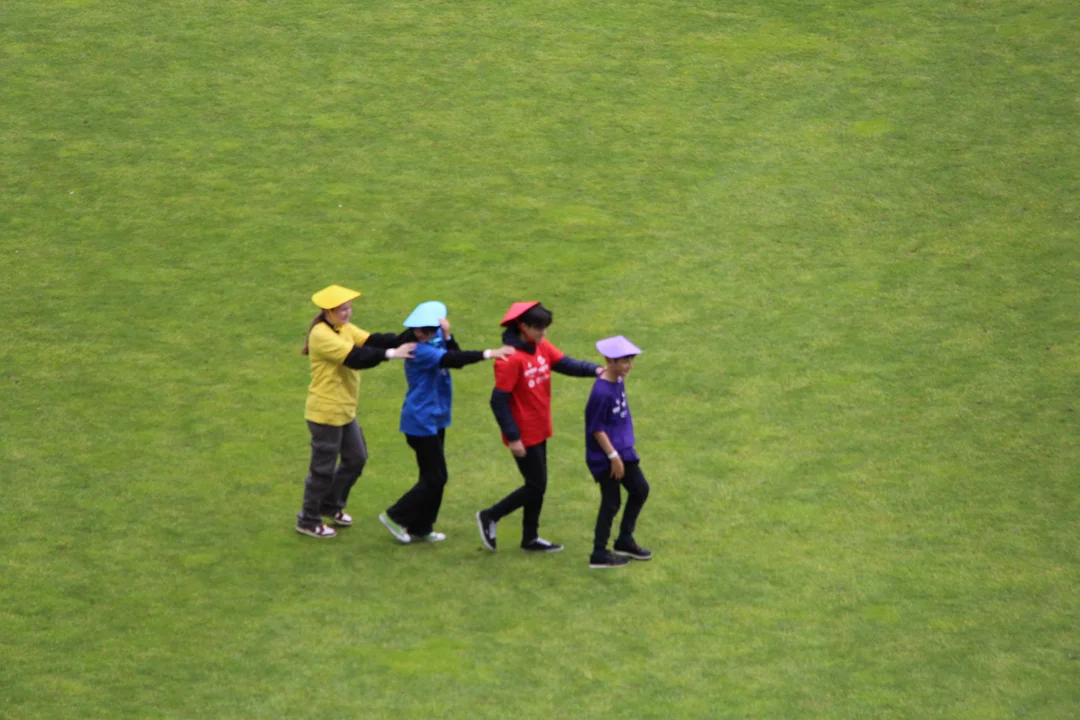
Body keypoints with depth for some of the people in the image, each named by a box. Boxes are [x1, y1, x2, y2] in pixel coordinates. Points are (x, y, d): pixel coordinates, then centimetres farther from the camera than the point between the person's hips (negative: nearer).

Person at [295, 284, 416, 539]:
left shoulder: (345, 329, 7)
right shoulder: (321, 335, -22)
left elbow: (371, 340, -3)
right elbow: (355, 357, -31)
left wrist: (403, 341, -18)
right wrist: (390, 354, -35)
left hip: (345, 410, 9)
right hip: (325, 411, -9)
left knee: (356, 458, 18)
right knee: (323, 468, 2)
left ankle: (331, 505, 37)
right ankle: (308, 521, 18)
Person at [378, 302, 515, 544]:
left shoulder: (435, 341, 6)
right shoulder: (420, 350, -22)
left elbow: (456, 359, -3)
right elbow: (451, 359, -35)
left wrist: (447, 336, -17)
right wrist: (488, 354, -41)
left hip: (435, 419, 9)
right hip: (421, 421, -9)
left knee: (433, 477, 13)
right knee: (434, 478, -4)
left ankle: (421, 529, 21)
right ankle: (396, 517, 7)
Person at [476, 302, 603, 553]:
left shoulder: (542, 347, 3)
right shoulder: (510, 360, -23)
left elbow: (566, 364, -4)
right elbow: (499, 401, -22)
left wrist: (595, 369, -24)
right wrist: (513, 438, -21)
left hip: (539, 431, 8)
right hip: (524, 435, -8)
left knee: (538, 485, 15)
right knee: (536, 486, -2)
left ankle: (530, 539, 27)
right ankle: (489, 517, 13)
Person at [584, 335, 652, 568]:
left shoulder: (619, 382, 3)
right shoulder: (602, 392, -24)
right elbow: (596, 429, -21)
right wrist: (613, 456, -19)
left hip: (622, 451, 9)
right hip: (605, 456, -9)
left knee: (640, 490, 16)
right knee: (611, 502, 0)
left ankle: (625, 541, 30)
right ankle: (599, 555, 12)